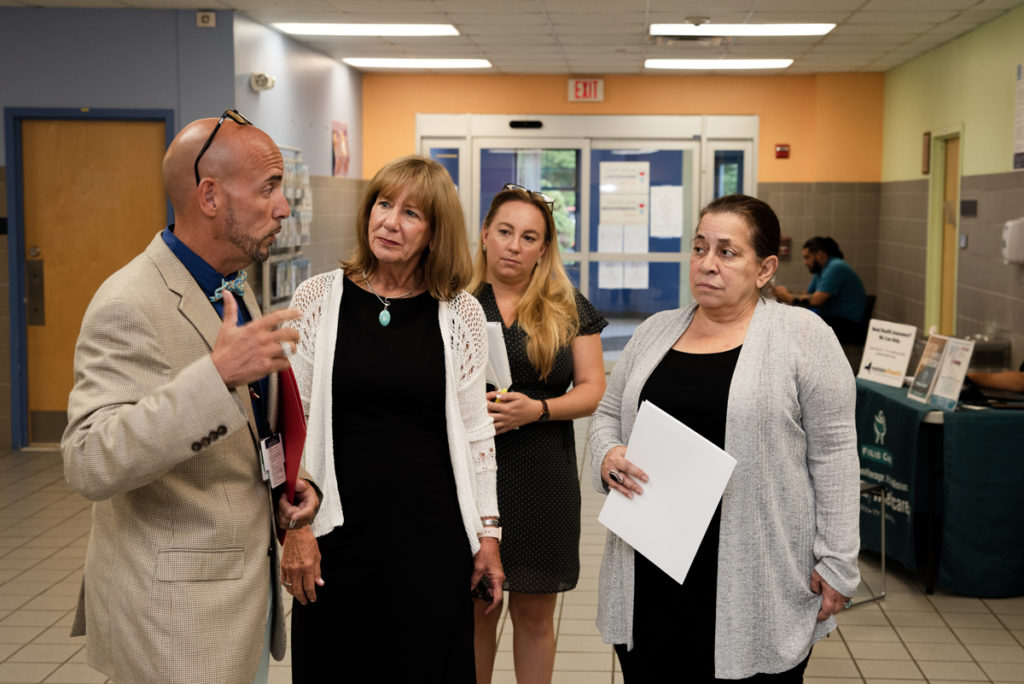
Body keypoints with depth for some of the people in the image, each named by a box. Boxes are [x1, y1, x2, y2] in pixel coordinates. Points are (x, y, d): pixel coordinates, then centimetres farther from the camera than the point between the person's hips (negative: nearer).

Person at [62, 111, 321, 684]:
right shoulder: (129, 306, -20)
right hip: (173, 614, -8)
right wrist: (218, 374, -38)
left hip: (248, 590, 9)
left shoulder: (235, 290, 10)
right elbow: (90, 465, -29)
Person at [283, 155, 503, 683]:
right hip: (340, 530, 0)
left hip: (433, 535, 1)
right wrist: (294, 525, -3)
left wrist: (488, 534, 5)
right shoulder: (318, 298, -1)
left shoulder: (459, 312, 1)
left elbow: (475, 431, 5)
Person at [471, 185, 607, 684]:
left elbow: (593, 390, 2)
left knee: (534, 614, 10)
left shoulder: (569, 310, 6)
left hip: (542, 479, 1)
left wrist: (536, 409, -14)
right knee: (476, 609, 8)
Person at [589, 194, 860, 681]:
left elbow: (832, 451, -6)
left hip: (754, 582, -4)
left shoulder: (802, 336, -5)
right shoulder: (654, 332, 9)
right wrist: (608, 456, -5)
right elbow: (608, 414, 17)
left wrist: (835, 562, -8)